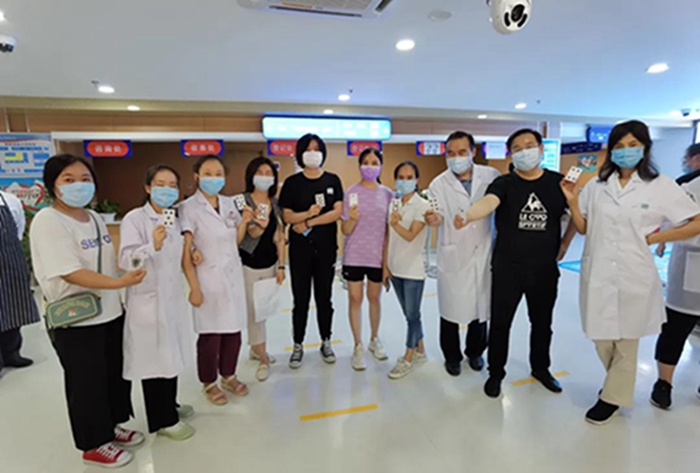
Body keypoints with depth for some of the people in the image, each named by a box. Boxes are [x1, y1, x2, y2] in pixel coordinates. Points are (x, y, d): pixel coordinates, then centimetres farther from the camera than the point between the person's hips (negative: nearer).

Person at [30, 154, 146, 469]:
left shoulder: (94, 218, 7)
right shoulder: (47, 221, -18)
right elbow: (71, 273, -26)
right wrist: (120, 282, -31)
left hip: (110, 312, 8)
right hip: (75, 320, -8)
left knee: (116, 373, 19)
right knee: (86, 382, 8)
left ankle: (111, 427, 40)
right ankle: (93, 445, 29)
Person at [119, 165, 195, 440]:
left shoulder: (176, 218, 9)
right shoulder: (134, 219, -12)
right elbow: (126, 260, -22)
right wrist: (153, 246, -37)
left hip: (173, 297, 7)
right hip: (148, 300, -7)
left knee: (173, 355, 18)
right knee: (154, 359, 4)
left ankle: (169, 405, 37)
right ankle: (163, 420, 20)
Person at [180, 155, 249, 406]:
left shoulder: (230, 203, 6)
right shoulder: (188, 208, -10)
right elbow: (185, 253, -12)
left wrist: (244, 222, -4)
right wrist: (194, 287, -14)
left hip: (233, 276, 5)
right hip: (208, 280, -5)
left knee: (233, 331, 12)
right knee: (210, 334, 6)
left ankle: (228, 376, 33)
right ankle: (209, 383, 27)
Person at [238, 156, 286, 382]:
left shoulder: (276, 203, 2)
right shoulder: (243, 201, -12)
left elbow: (280, 237, 4)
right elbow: (251, 233, -19)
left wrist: (281, 266, 1)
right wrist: (258, 225, -42)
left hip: (270, 264, 4)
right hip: (248, 265, -4)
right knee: (253, 311, 1)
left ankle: (255, 348, 35)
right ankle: (263, 359, 13)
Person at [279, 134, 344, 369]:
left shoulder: (332, 180, 3)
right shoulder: (292, 182, 1)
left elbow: (337, 212, -8)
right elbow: (287, 216, -5)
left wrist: (308, 223, -13)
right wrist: (308, 213, -22)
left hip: (326, 248, 1)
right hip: (300, 249, -1)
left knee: (324, 297, 11)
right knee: (301, 299, 6)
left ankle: (326, 342, 27)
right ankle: (298, 346, 21)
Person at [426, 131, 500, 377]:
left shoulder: (491, 176, -1)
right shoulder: (439, 184, -5)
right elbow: (440, 214, -15)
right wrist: (434, 218, -38)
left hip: (483, 253, 2)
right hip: (453, 256, -1)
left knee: (481, 306, 13)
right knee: (451, 309, 7)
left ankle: (475, 352, 38)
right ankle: (452, 356, 30)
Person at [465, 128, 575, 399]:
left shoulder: (558, 182, 0)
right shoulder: (504, 183, -8)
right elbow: (488, 202, -30)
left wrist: (564, 245, 8)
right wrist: (467, 217, -50)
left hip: (545, 269, 3)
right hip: (507, 269, -2)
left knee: (542, 323, 19)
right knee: (500, 323, 6)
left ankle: (541, 368, 42)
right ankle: (496, 373, 27)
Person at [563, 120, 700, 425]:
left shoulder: (661, 186, -4)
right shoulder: (596, 186, 5)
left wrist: (654, 238, -10)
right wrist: (572, 200, -6)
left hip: (634, 277, -3)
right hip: (597, 275, 3)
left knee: (626, 341, 12)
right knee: (601, 338, 14)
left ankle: (613, 398, 29)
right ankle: (619, 385, 39)